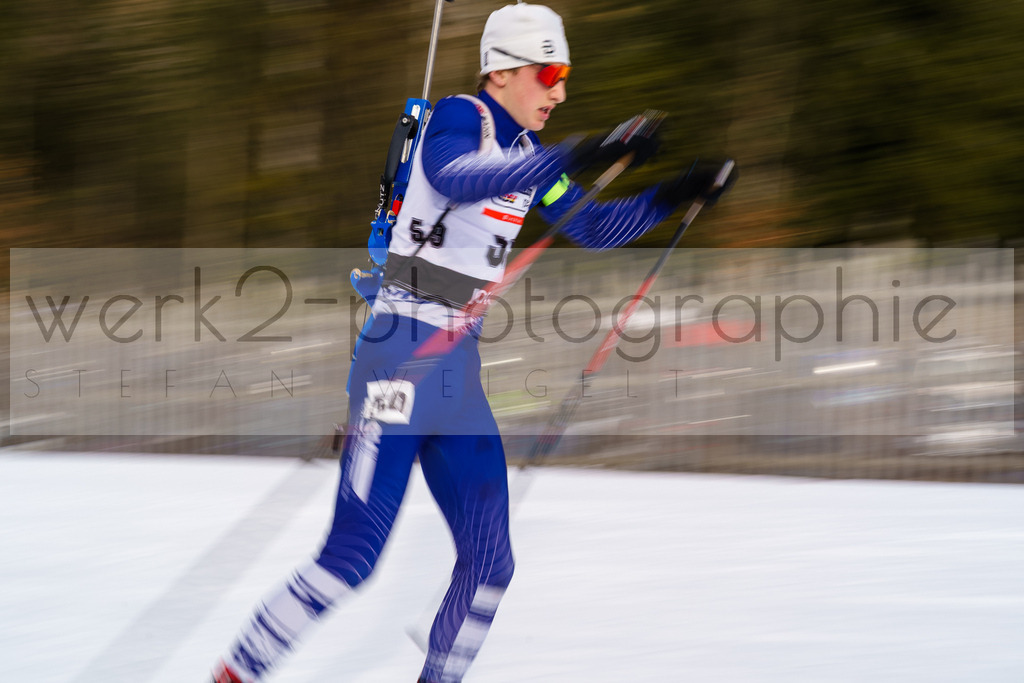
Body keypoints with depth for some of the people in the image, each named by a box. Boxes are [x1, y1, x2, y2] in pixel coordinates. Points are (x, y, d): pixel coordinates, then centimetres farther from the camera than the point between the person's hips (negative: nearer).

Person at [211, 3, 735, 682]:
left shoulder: (526, 154, 15)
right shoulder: (459, 118, -9)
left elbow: (592, 229, 25)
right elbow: (453, 177, -32)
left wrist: (672, 197, 10)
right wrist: (578, 156, -40)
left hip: (460, 367, 8)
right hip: (402, 348, -8)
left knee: (489, 560, 5)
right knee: (353, 553, -14)